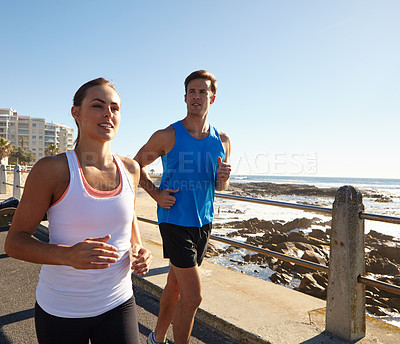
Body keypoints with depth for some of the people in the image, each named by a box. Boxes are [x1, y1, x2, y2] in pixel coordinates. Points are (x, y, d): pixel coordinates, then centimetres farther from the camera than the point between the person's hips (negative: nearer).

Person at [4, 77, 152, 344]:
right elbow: (14, 242, -11)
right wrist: (68, 255, -29)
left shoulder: (130, 169, -4)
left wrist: (138, 248, -5)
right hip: (59, 310, -2)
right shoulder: (51, 169, -15)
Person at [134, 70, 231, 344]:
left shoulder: (222, 141, 4)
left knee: (175, 285, 20)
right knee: (192, 296, -6)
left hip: (204, 221, 5)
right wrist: (156, 193, -9)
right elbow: (137, 164, 4)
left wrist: (223, 178, -10)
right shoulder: (167, 136, -9)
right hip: (175, 220, -5)